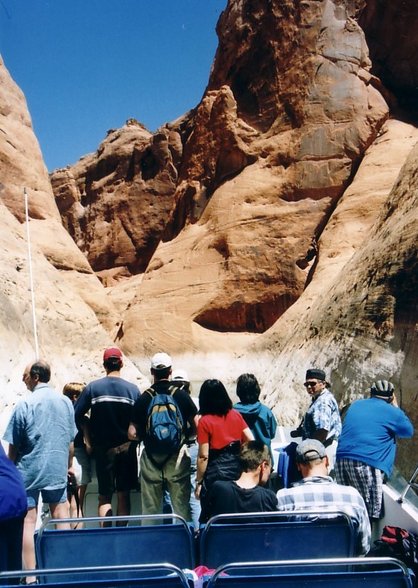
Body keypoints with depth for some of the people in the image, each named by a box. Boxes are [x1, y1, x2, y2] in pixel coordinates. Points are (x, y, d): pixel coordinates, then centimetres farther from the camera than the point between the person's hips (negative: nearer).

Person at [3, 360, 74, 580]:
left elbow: (13, 447, -6)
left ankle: (31, 576, 8)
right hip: (58, 470, 4)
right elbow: (70, 442, 8)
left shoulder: (25, 405, -12)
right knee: (61, 518, 13)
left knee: (28, 523, 5)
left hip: (29, 471, -3)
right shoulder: (66, 402, 1)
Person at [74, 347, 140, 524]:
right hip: (126, 447, 0)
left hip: (103, 448, 0)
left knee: (104, 497, 10)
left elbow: (76, 415, -7)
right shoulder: (133, 389, -6)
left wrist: (88, 439, 4)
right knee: (123, 495, 11)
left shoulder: (92, 387, -6)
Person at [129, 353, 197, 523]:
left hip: (151, 459, 1)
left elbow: (132, 434, -5)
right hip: (177, 457, -1)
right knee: (181, 505, 6)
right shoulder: (181, 395, -4)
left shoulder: (143, 399, -4)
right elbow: (196, 427, -2)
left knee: (150, 508, 10)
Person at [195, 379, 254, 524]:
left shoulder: (205, 421, -10)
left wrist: (199, 482, -3)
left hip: (216, 472, -5)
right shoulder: (235, 414, 3)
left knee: (209, 518, 9)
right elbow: (252, 442, 4)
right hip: (237, 468, 5)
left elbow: (203, 456, -11)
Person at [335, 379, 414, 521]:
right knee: (367, 515, 1)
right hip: (367, 464, -6)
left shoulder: (356, 405, 19)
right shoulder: (391, 411, 3)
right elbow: (409, 431, 18)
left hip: (341, 460, 6)